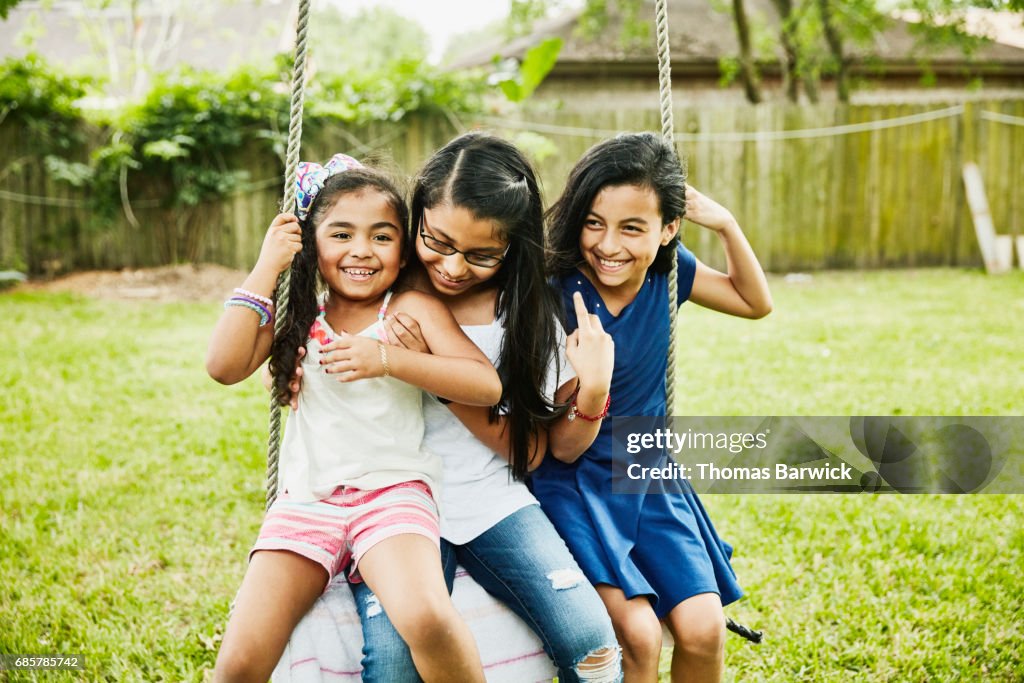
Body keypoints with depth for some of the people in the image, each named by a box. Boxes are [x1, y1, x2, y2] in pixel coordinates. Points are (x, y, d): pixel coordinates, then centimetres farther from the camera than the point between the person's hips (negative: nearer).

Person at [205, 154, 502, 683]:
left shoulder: (411, 309, 3)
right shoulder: (298, 317, 12)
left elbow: (486, 385, -8)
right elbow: (224, 366, -4)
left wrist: (388, 359, -18)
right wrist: (266, 268, -3)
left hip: (392, 494, -3)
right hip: (306, 501, 3)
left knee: (426, 620, -32)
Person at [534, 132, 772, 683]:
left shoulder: (667, 271, -6)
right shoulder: (558, 298, -21)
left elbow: (756, 303, 12)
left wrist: (726, 225, -5)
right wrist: (589, 394, -40)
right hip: (574, 482, -4)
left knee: (703, 629, -8)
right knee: (637, 636, -21)